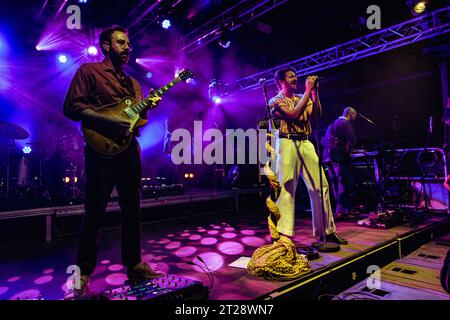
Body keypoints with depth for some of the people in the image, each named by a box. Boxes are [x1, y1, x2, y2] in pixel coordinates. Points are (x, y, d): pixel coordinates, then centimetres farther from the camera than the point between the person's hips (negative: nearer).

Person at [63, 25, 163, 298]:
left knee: (132, 210, 9)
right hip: (102, 150, -6)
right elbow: (72, 107, -7)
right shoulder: (89, 71, 3)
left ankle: (134, 265, 23)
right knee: (95, 213, 0)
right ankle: (83, 273, 16)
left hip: (129, 151, 6)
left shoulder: (133, 83, 22)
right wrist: (108, 121, -18)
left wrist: (149, 107, 0)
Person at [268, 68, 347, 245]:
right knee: (286, 188, -8)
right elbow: (293, 114, -12)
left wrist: (315, 92, -1)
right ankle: (283, 233, -1)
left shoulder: (302, 98, 23)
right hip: (287, 144, -5)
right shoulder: (275, 101, 5)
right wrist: (308, 91, -8)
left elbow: (317, 113, 6)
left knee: (320, 185, 1)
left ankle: (326, 230, 12)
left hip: (306, 144, 6)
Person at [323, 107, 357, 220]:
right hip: (340, 157, -8)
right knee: (344, 185, -2)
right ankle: (342, 211, -3)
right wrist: (348, 144, 6)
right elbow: (353, 141, -15)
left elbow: (325, 141, 19)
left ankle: (339, 209, 25)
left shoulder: (332, 123, 19)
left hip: (328, 157, 8)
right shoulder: (346, 123, -5)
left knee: (336, 185, 15)